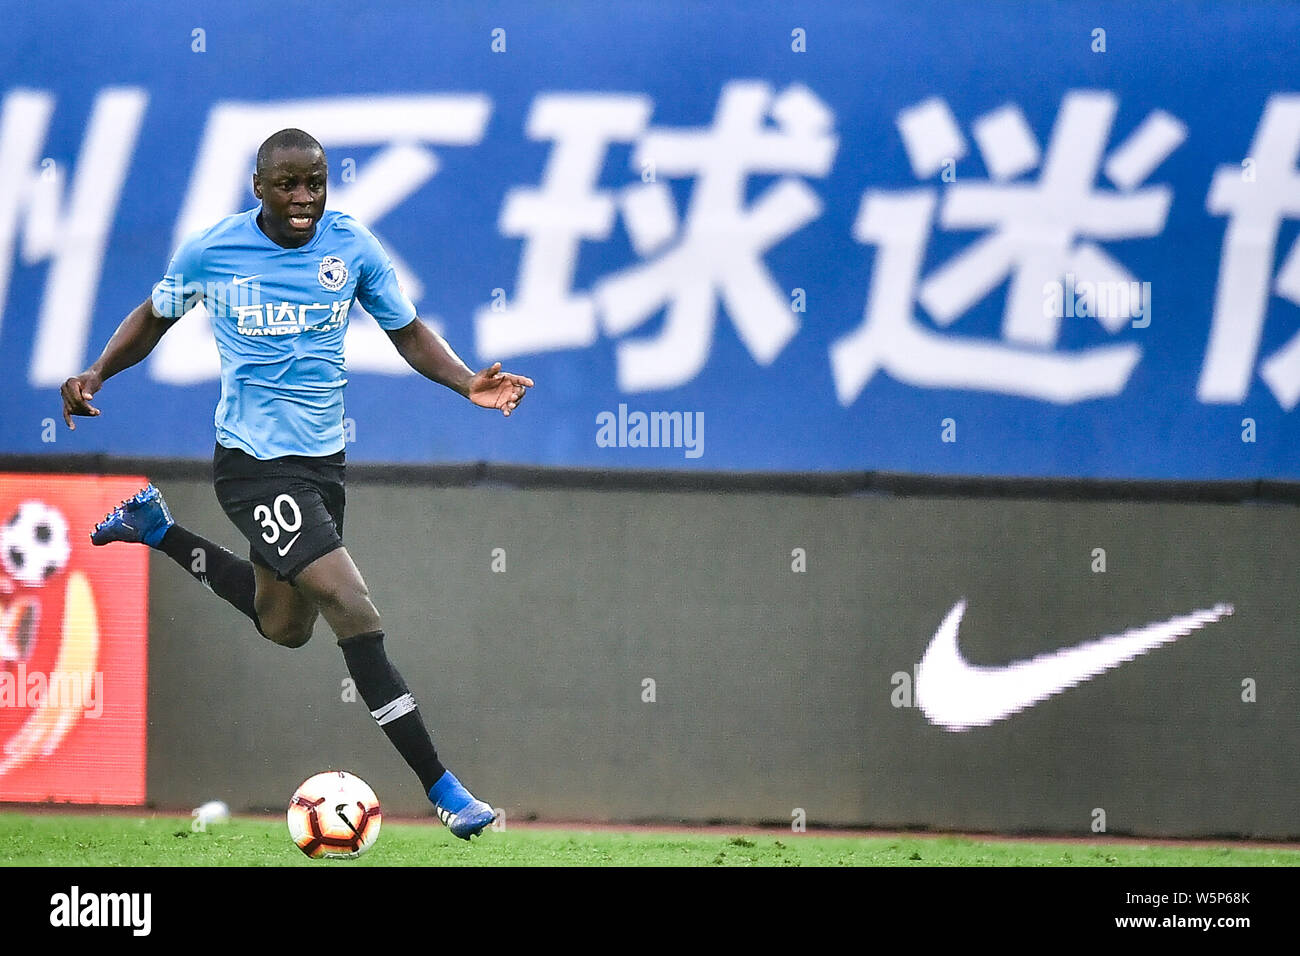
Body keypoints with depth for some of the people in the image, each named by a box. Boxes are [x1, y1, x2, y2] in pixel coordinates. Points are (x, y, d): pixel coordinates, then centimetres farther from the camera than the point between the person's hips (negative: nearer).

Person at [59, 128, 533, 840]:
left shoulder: (351, 246, -2)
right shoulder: (210, 252, -9)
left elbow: (408, 333, 7)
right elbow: (155, 317, 9)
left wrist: (469, 382, -10)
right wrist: (96, 374, -6)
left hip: (323, 456, 6)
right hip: (253, 461, -6)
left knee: (284, 626, 24)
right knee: (355, 611, -18)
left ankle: (157, 529, 43)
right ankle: (439, 787, -16)